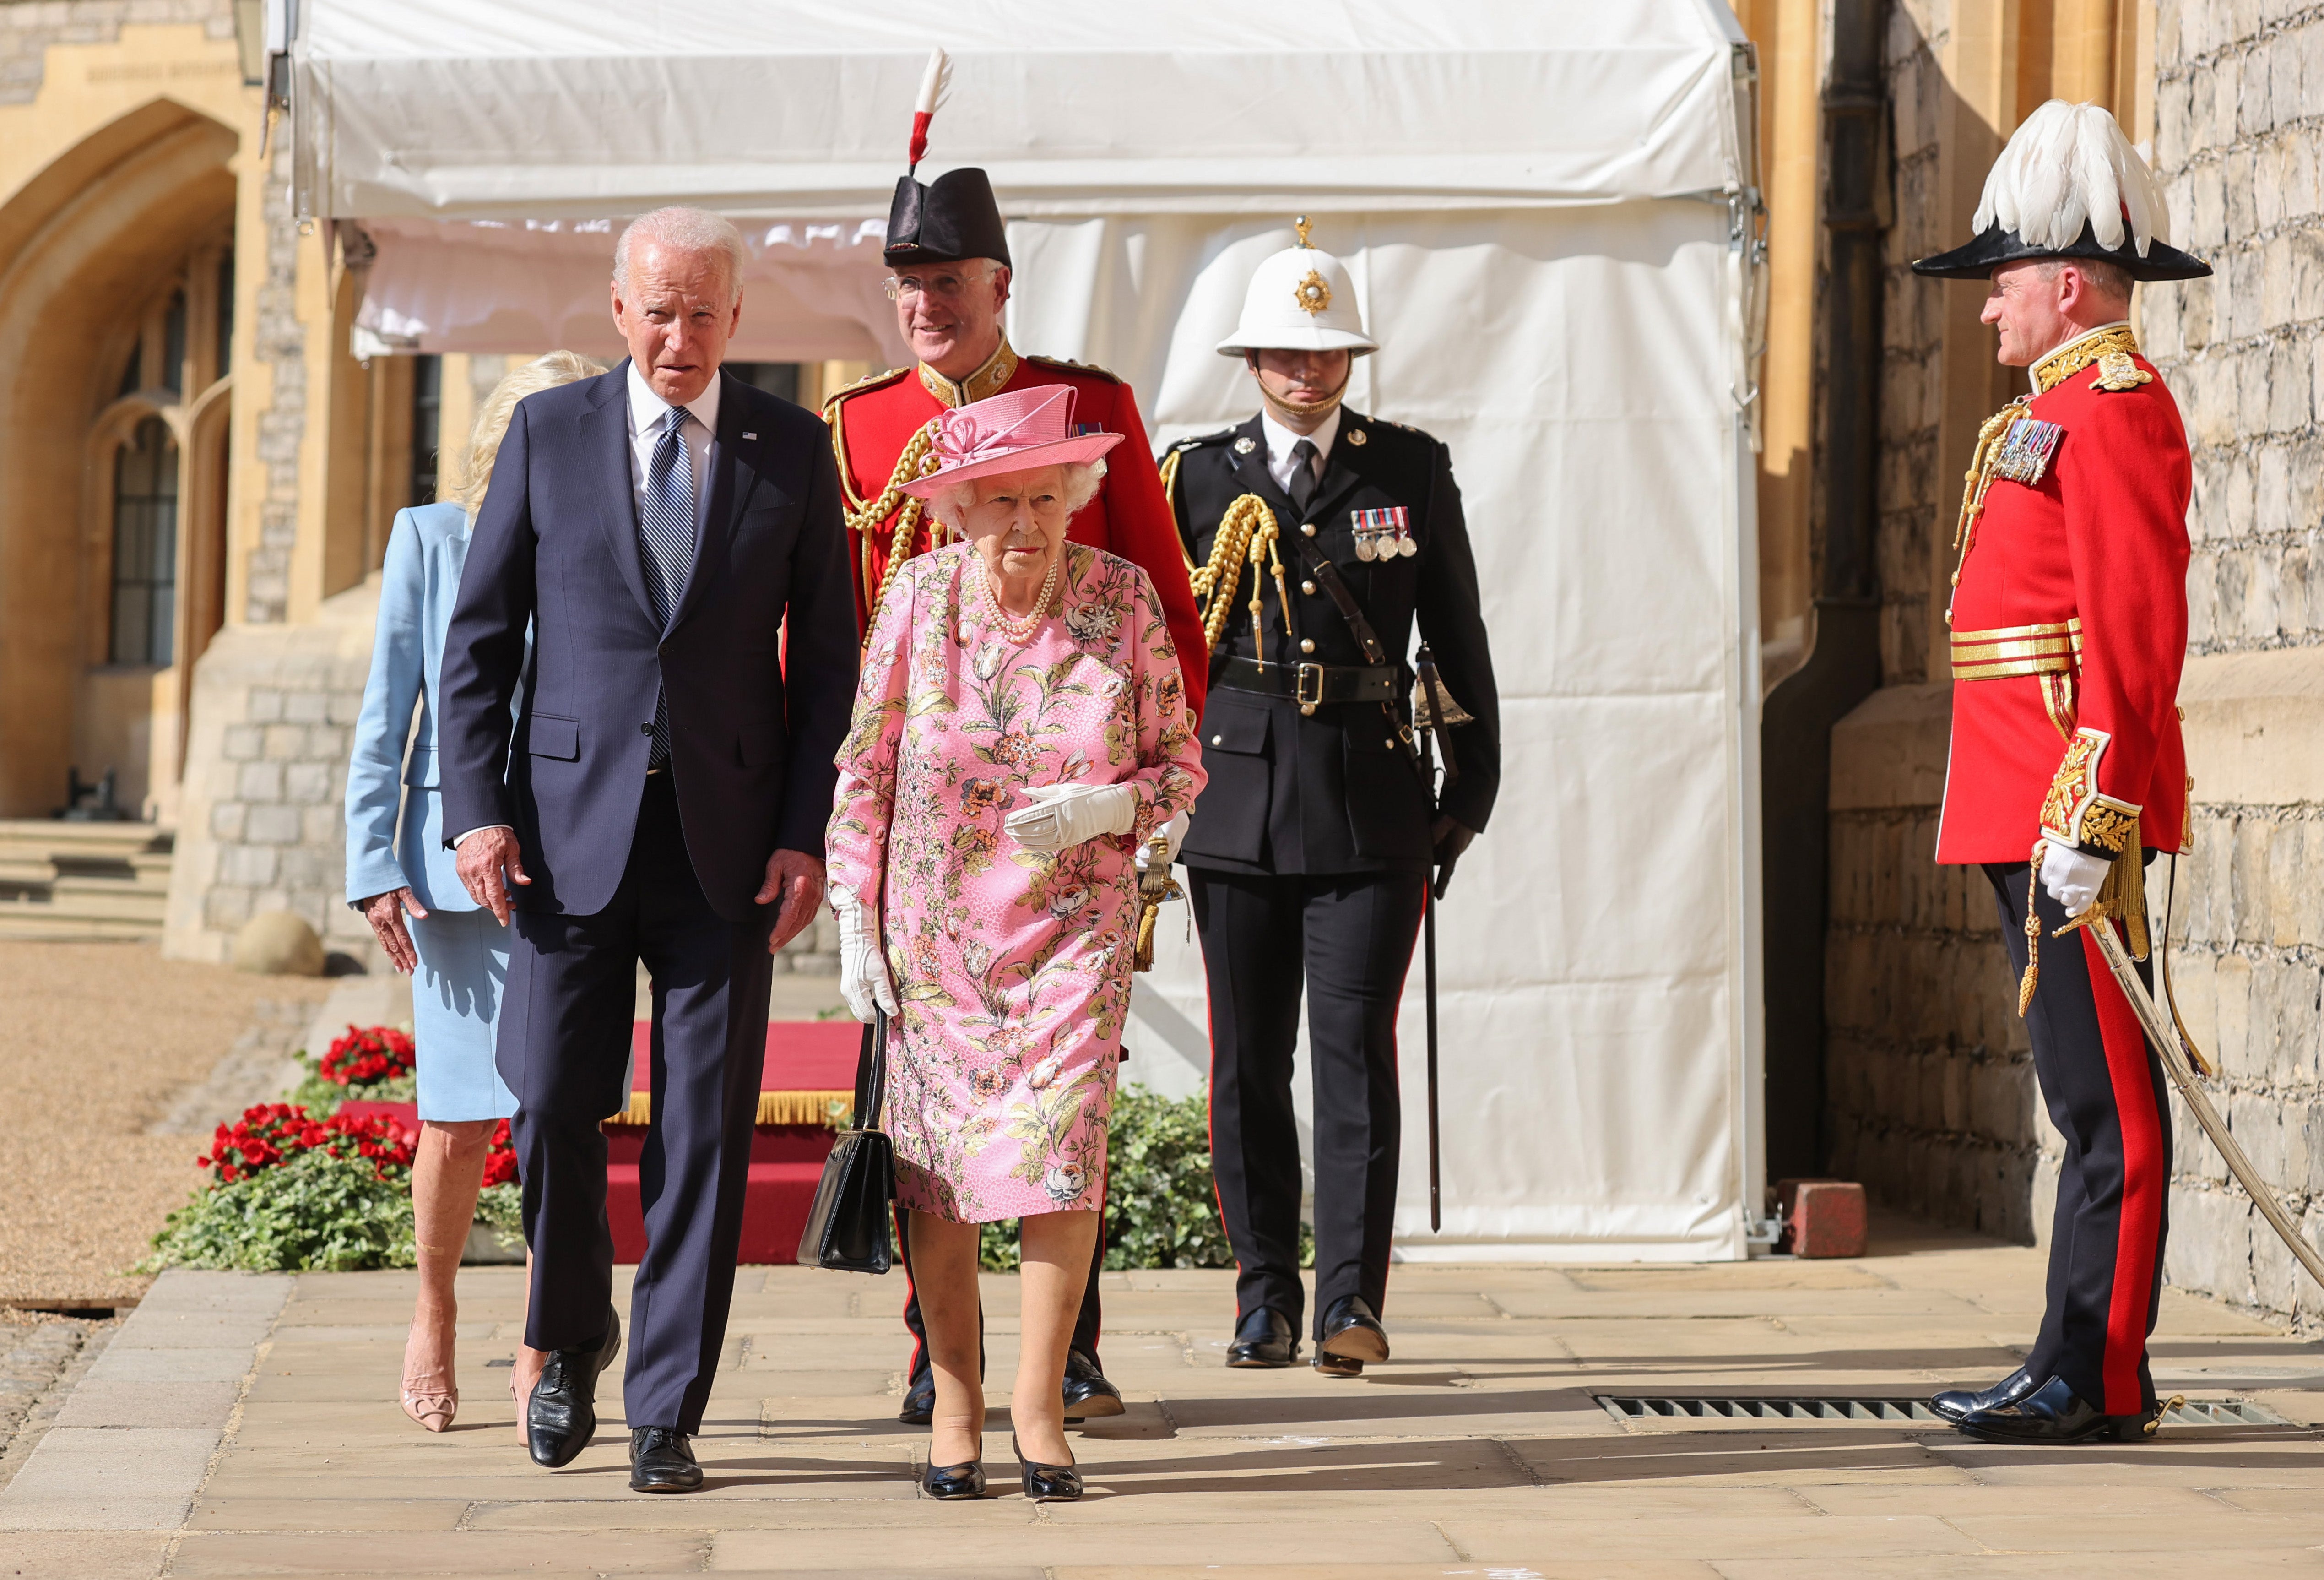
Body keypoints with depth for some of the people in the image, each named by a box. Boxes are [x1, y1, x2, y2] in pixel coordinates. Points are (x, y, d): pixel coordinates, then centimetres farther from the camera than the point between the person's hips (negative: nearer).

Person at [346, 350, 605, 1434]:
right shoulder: (431, 538, 5)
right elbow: (387, 715, 5)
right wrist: (376, 865, -3)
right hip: (460, 865, -1)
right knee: (459, 1128, -3)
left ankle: (543, 1353, 10)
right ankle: (434, 1313, 23)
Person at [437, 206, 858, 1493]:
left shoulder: (790, 450, 5)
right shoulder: (548, 433, 4)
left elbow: (824, 658, 6)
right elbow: (478, 637, 5)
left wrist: (808, 834, -3)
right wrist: (476, 807, -5)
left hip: (725, 839, 0)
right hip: (570, 828, 0)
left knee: (706, 1130, 0)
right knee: (552, 1107, -1)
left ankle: (666, 1413, 8)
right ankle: (572, 1337, 26)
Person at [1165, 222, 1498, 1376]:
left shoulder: (1412, 470, 7)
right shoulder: (1199, 476, 8)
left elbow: (1457, 634, 11)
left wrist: (1471, 782, 8)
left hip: (1371, 803, -1)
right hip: (1237, 801, 1)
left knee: (1356, 1049, -7)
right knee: (1247, 1063, 4)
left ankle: (1352, 1300, -2)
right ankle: (1265, 1300, 13)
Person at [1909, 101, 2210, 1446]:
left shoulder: (2113, 405, -11)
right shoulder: (2064, 412, 21)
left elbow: (2137, 629, -20)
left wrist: (2093, 813, -25)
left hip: (2073, 813, -10)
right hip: (2032, 813, 10)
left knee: (2106, 1096, -7)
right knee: (2091, 1091, 11)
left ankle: (2094, 1377, -5)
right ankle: (2096, 1372, 15)